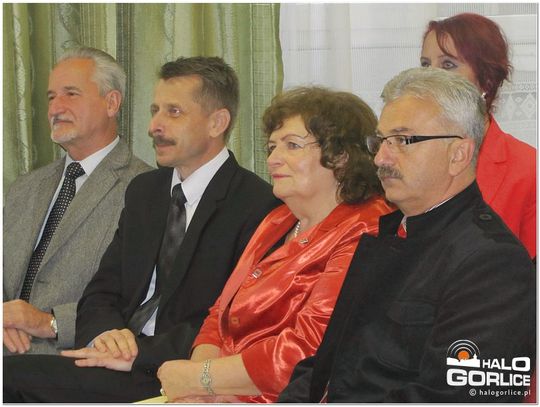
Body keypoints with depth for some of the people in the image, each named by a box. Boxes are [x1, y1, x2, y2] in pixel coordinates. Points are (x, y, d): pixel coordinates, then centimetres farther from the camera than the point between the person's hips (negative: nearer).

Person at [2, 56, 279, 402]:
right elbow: (101, 292, 14)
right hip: (124, 360, 7)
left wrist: (139, 352, -19)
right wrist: (105, 333, -9)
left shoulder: (259, 205, -7)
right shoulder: (143, 191, 17)